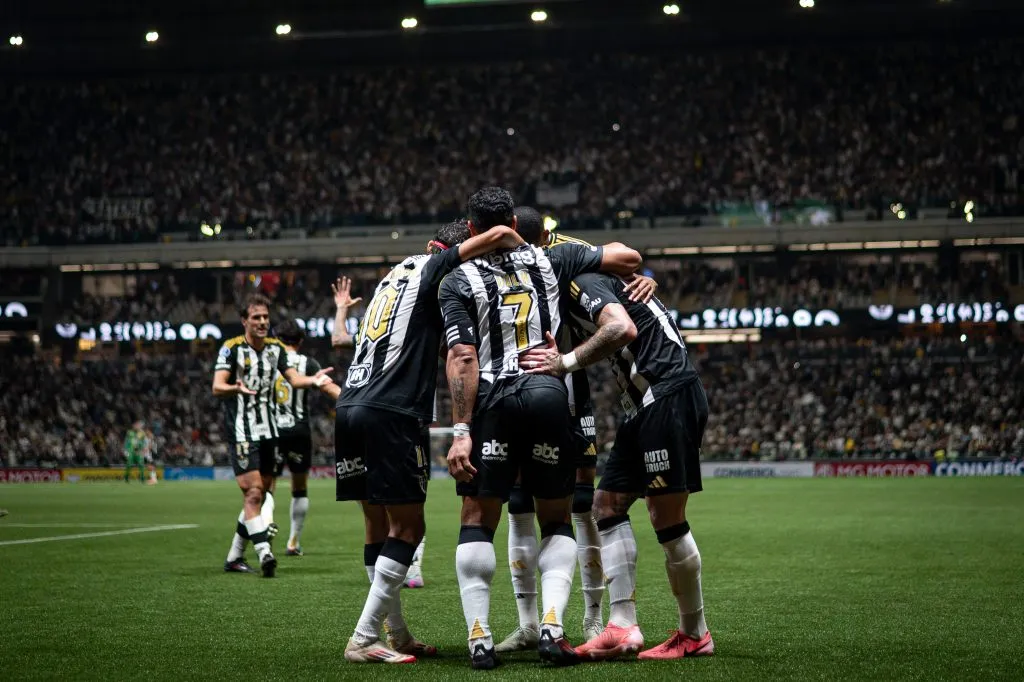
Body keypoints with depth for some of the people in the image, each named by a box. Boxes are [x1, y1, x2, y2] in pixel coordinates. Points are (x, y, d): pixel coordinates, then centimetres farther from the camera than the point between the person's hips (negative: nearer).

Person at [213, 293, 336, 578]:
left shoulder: (275, 348, 10)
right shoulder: (232, 348, -9)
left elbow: (293, 378, 7)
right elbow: (217, 387, -18)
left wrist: (312, 380, -14)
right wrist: (236, 388, -39)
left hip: (268, 431, 7)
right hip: (241, 431, -7)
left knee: (259, 495, 9)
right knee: (253, 492, -16)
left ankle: (234, 557, 19)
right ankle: (264, 553, -24)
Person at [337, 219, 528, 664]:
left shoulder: (398, 272, 24)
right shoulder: (433, 268, 0)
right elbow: (499, 237, -10)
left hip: (351, 406, 9)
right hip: (391, 412, -8)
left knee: (379, 525, 13)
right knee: (407, 527, -3)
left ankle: (397, 635, 20)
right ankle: (363, 640, -7)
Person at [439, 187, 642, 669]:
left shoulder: (458, 282, 3)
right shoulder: (548, 260, 10)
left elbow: (463, 360, -7)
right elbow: (627, 258, 10)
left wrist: (461, 432, -9)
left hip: (494, 401, -2)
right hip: (549, 395, 2)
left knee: (478, 519, 6)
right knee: (556, 520, 13)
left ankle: (479, 636, -3)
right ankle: (552, 625, -4)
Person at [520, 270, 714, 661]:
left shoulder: (580, 281, -8)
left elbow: (623, 328, -24)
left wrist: (566, 363, -18)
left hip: (669, 396, -11)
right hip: (646, 406, 11)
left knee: (666, 516, -5)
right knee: (609, 504, 7)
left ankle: (695, 635, 6)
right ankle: (623, 627, 3)